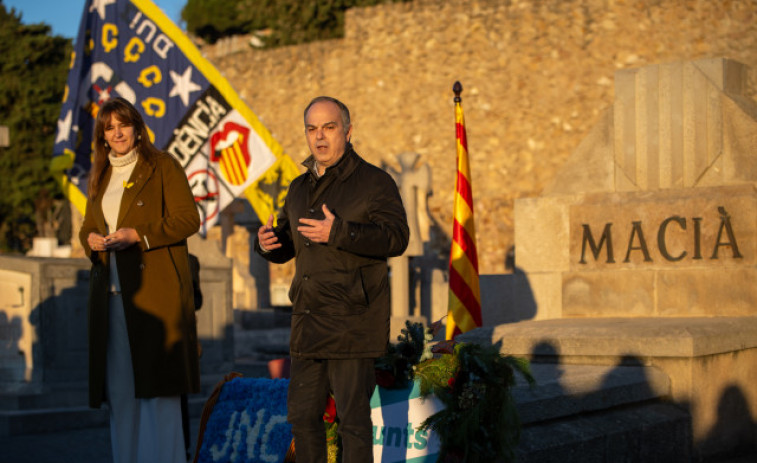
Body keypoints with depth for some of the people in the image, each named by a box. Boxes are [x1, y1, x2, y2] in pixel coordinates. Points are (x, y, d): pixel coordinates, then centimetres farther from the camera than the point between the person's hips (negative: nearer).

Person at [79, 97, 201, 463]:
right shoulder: (99, 178, 20)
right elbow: (87, 226, 26)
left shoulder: (163, 167, 2)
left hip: (154, 291, -6)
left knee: (156, 382, -9)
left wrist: (137, 235, -16)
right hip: (111, 293, 6)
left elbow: (188, 219, -7)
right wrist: (90, 238, 1)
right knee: (119, 386, 6)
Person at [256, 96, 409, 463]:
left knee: (353, 419, -4)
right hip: (308, 322, 7)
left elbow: (396, 237, -17)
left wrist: (338, 234, -26)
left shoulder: (374, 182, -4)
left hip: (353, 323, -7)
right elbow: (288, 247, 23)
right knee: (302, 415, 12)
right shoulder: (300, 188, 16)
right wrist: (268, 244, -1)